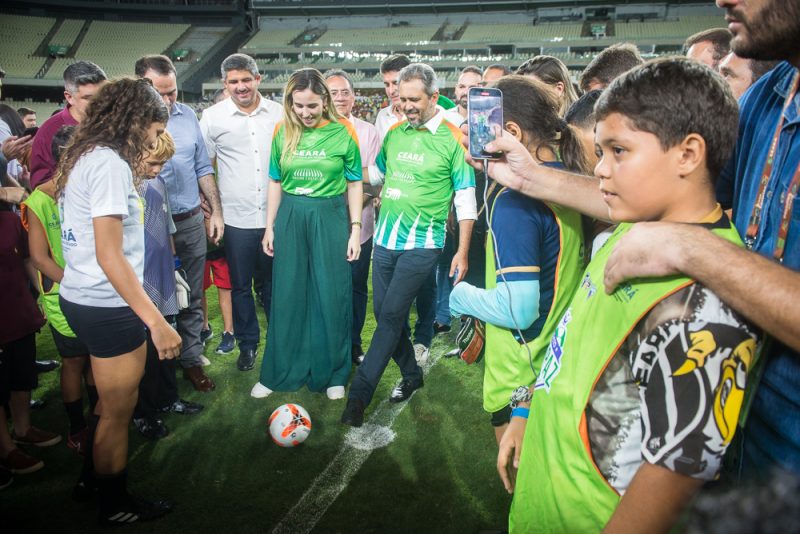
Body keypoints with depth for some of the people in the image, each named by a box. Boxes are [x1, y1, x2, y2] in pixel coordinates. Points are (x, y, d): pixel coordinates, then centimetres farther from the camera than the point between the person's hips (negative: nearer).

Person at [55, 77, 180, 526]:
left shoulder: (85, 156, 11)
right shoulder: (109, 163, -19)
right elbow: (109, 255, -24)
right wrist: (156, 321, -25)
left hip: (82, 298, 9)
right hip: (107, 307, -9)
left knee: (112, 400, 25)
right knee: (118, 410, 9)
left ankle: (91, 477, 43)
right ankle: (116, 506, 28)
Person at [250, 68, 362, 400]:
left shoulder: (342, 132, -5)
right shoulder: (283, 132, 2)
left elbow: (354, 183, 1)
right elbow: (275, 182, 9)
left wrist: (355, 229, -2)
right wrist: (269, 227, 8)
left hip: (330, 218, -2)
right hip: (290, 217, 2)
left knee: (331, 296, 5)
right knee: (287, 296, 9)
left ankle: (333, 373, 22)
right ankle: (280, 372, 23)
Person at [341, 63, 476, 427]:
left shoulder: (452, 139, -6)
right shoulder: (394, 134, 9)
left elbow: (465, 199, -5)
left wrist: (462, 252, -8)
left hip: (422, 244, -6)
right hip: (385, 239, 6)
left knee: (391, 314, -10)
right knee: (384, 313, 10)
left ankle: (360, 393, -4)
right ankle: (411, 376, 30)